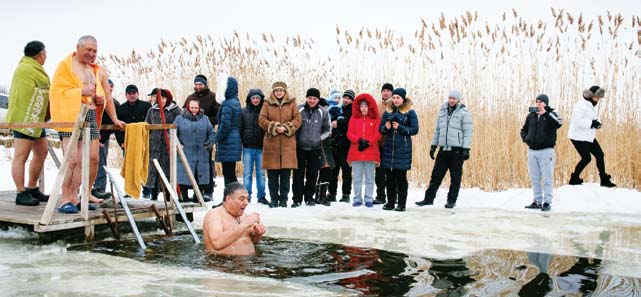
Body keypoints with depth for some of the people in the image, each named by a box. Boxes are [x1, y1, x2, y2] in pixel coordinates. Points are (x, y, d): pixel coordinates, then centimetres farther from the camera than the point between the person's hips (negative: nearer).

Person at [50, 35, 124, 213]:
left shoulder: (98, 71, 20)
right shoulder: (65, 65, 4)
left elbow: (107, 96, 22)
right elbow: (57, 91, -5)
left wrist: (114, 118, 8)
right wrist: (81, 91, -14)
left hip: (91, 117, 6)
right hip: (71, 116, -6)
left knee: (93, 158, 3)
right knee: (73, 159, -13)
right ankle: (65, 199, -9)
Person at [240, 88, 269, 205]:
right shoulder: (244, 112, 5)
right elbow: (240, 129, 7)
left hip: (261, 147, 0)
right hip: (248, 147, 1)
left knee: (261, 173, 6)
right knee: (247, 173, 4)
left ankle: (261, 196, 12)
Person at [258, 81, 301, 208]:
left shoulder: (291, 103, 10)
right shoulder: (267, 104, 10)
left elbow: (297, 119, 3)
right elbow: (261, 119, 2)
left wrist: (286, 128, -11)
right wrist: (274, 127, -12)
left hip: (287, 142, 0)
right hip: (271, 142, 0)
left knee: (286, 174, 0)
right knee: (272, 174, 2)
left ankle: (283, 199, 10)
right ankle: (274, 199, 12)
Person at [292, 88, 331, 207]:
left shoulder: (323, 112, 1)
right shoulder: (299, 109, -2)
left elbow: (328, 129, 12)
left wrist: (320, 138, 0)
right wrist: (295, 138, 0)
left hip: (315, 148, 1)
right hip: (300, 147, -1)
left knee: (313, 174, 6)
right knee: (298, 174, 0)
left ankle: (309, 198, 18)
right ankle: (297, 199, 6)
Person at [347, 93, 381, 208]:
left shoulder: (376, 119, 5)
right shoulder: (354, 118, 10)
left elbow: (377, 134, -3)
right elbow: (349, 134, 2)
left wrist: (367, 142, -16)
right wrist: (359, 140, -15)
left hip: (371, 152, -1)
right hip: (356, 152, 1)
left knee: (369, 177, 2)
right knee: (357, 177, 5)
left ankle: (369, 199, 9)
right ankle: (357, 199, 11)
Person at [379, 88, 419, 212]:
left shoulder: (410, 112, 0)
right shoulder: (388, 112, 12)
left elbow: (415, 130, -5)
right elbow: (381, 128, 12)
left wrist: (400, 127, -15)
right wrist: (386, 127, -10)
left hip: (403, 149, -4)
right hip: (389, 147, 4)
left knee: (401, 177, -2)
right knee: (389, 176, 6)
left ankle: (401, 204, 5)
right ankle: (390, 202, 15)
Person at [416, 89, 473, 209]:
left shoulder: (464, 112, -3)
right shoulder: (443, 111, 13)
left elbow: (467, 132, -7)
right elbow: (437, 130, 18)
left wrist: (466, 149, -13)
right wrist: (433, 145, 14)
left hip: (457, 150, -4)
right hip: (443, 149, 4)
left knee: (455, 177, 3)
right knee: (436, 175, 5)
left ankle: (451, 201, 13)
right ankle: (429, 198, 12)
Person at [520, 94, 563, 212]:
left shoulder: (551, 115, -1)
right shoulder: (531, 116, 11)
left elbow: (559, 123, -23)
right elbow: (524, 130, 23)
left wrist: (546, 113, -24)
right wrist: (525, 138, 4)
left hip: (546, 151, -5)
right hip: (532, 151, 5)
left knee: (547, 178, -3)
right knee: (534, 178, 9)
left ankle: (547, 202, 2)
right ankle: (537, 201, 18)